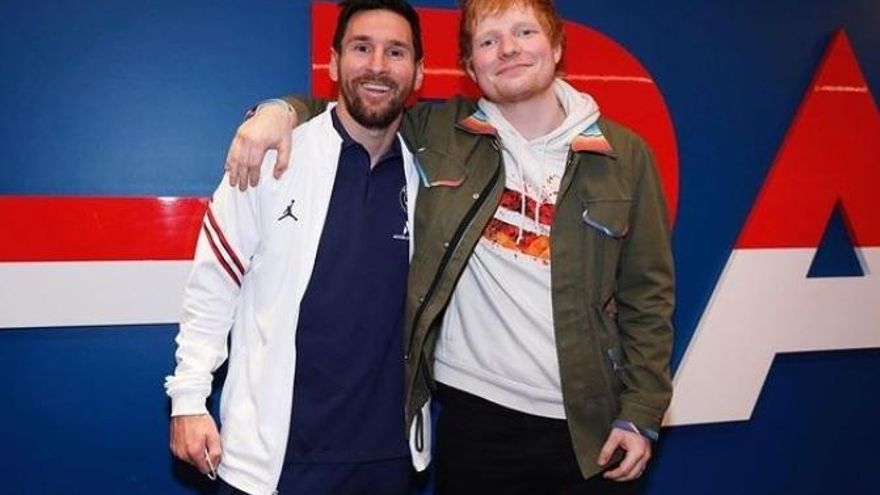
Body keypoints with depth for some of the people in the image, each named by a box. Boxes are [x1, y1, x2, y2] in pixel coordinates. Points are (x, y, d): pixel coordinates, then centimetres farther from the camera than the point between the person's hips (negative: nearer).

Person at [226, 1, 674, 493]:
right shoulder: (435, 134, -1)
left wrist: (642, 413, -2)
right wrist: (282, 111, -10)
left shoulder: (625, 154, 0)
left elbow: (649, 294, 2)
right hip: (476, 415, 0)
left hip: (592, 424, 1)